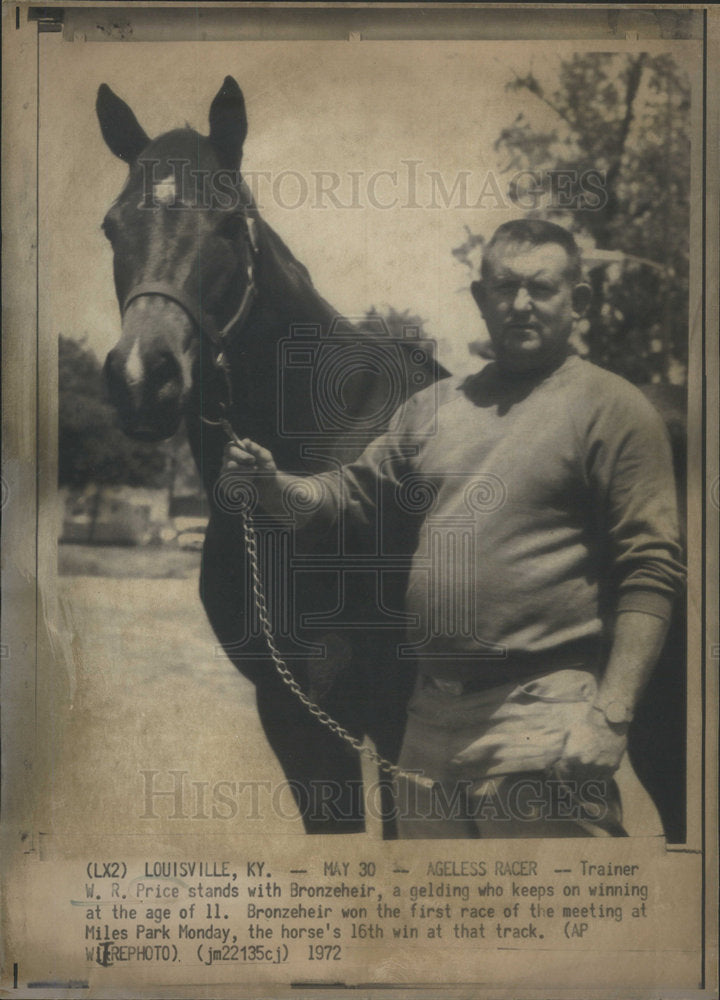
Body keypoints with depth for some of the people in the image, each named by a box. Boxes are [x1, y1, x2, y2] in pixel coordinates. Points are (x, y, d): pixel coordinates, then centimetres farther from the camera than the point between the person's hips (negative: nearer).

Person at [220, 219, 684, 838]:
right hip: (433, 716, 6)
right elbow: (353, 492, 18)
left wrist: (610, 715, -18)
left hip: (542, 716, -6)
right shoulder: (433, 407, 12)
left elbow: (650, 572, -11)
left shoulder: (613, 409, -6)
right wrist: (274, 484, -3)